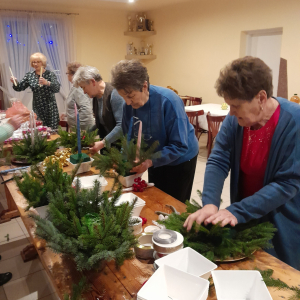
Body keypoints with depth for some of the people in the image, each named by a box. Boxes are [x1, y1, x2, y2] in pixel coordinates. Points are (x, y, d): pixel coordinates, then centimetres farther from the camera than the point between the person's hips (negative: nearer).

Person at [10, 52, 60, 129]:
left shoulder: (50, 74, -3)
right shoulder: (29, 76, 8)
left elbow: (57, 89, -16)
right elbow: (20, 88, 7)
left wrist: (47, 83, -34)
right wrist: (15, 82, -14)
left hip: (50, 107, -3)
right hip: (37, 108, 3)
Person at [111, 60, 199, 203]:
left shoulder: (169, 101, -30)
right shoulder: (128, 104, -13)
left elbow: (180, 146, -29)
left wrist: (150, 161, -37)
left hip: (180, 160, -5)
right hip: (154, 160, 6)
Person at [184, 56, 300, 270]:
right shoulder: (235, 120, -10)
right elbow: (218, 162, -13)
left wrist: (237, 211, -32)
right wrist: (210, 204, -29)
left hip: (282, 228, -4)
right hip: (244, 220, 4)